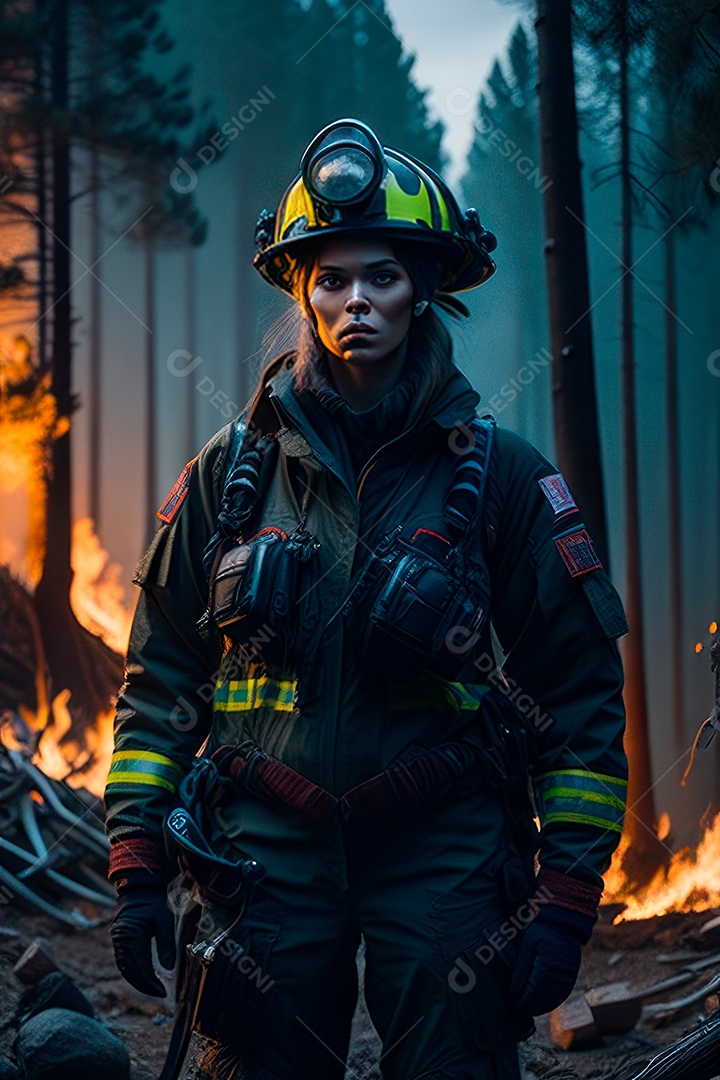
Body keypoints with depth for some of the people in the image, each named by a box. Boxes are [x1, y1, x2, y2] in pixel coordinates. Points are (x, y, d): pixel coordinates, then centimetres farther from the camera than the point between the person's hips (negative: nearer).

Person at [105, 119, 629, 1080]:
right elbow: (162, 677, 11)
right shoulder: (231, 471, 7)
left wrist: (566, 897, -3)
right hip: (268, 849, 1)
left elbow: (582, 694, 3)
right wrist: (137, 865, 3)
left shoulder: (499, 476, 2)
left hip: (444, 852, -1)